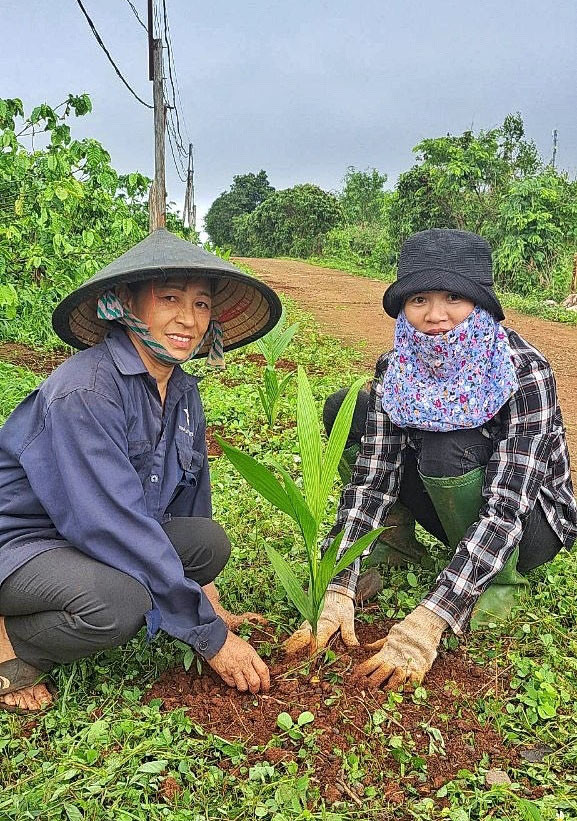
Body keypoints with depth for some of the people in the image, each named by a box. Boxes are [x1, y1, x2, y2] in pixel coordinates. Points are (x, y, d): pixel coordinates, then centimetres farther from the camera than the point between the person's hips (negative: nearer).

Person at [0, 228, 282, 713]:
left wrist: (211, 605, 9)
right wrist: (210, 636, -24)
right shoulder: (85, 393, -26)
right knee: (118, 601, -35)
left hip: (88, 543, 9)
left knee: (210, 543, -13)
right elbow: (117, 524, -29)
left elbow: (190, 502, 11)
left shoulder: (184, 392, 0)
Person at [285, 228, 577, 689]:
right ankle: (392, 547, 0)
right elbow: (371, 479, -19)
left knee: (445, 452, -36)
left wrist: (425, 623, -41)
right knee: (344, 410, -12)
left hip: (532, 524, -4)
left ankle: (501, 581, -10)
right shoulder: (396, 369, -15)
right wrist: (339, 590, -30)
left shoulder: (525, 372, -29)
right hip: (455, 511, 4)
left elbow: (505, 508, -34)